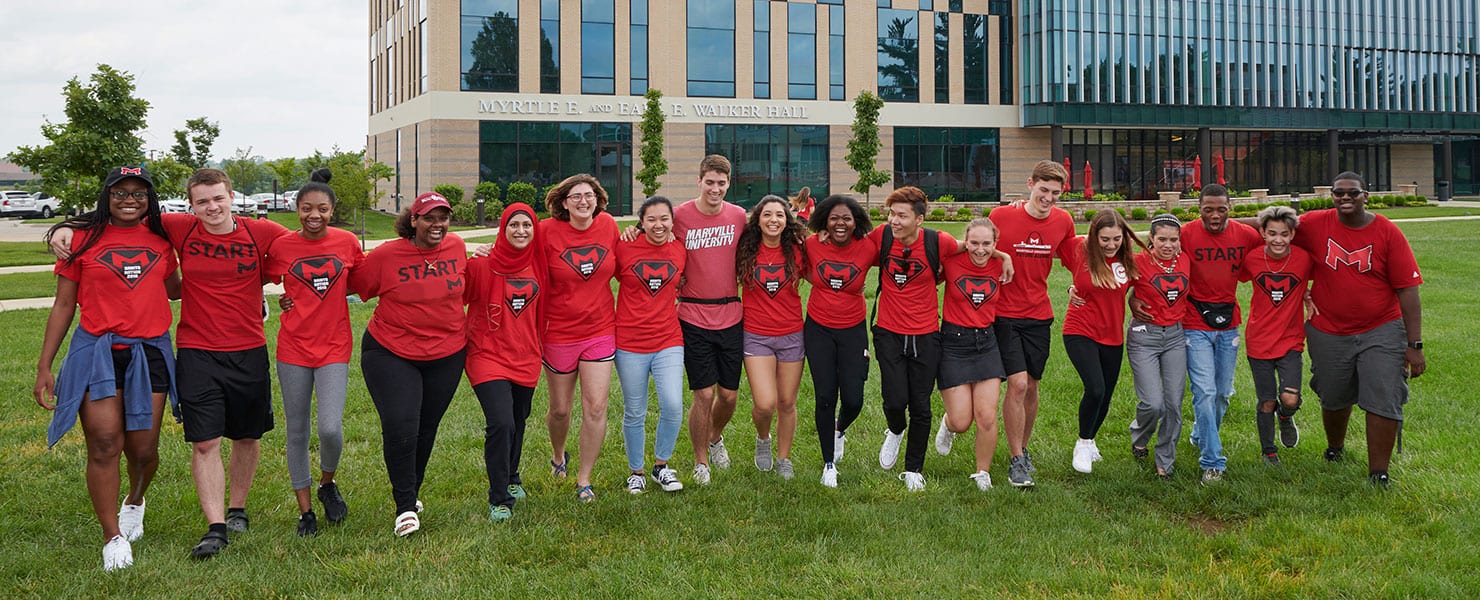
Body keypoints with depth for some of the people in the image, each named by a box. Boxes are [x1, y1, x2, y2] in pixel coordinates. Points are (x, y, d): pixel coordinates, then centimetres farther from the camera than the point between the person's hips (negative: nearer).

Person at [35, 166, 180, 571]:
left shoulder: (160, 239, 10)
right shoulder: (83, 239, 2)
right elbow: (64, 305, 5)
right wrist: (44, 367, 3)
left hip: (150, 353, 2)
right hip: (97, 352, -2)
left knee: (143, 449, 5)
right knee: (104, 445, -7)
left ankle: (135, 501, 38)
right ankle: (113, 538, 5)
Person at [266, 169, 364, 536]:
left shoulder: (347, 243, -1)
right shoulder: (281, 246, -3)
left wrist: (332, 294, 1)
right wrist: (281, 301, -3)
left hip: (334, 348, 0)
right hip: (293, 348, 1)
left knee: (330, 428, -14)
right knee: (297, 431, 6)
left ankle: (327, 484, 17)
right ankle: (305, 510, 20)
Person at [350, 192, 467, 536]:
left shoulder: (456, 247, -1)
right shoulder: (387, 255, -12)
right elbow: (351, 286, -1)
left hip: (446, 354, 4)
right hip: (391, 353, -3)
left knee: (426, 428, 13)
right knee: (400, 426, -15)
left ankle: (412, 491, 36)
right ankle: (406, 507, -2)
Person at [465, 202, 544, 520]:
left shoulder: (538, 265, 2)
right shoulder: (482, 264, -11)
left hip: (526, 359, 5)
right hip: (489, 355, -5)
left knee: (517, 422, 19)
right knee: (501, 424, -17)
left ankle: (510, 479, 44)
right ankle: (499, 500, -3)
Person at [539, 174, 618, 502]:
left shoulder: (608, 225, -2)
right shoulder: (548, 231, -12)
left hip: (600, 330, 1)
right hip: (559, 333, -1)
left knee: (596, 407, -5)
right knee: (560, 409, 12)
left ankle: (584, 479, 10)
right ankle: (558, 455, 44)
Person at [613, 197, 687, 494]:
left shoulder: (679, 250, 3)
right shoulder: (624, 249, -7)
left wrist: (678, 302, 9)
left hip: (668, 341, 2)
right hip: (630, 343, -2)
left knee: (673, 406, -10)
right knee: (634, 413, 7)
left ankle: (661, 465, 14)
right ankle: (636, 472, 26)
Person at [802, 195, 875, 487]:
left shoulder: (868, 248, -11)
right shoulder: (812, 244, -9)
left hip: (853, 330, 0)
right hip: (818, 329, 0)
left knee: (853, 400, -2)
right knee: (825, 397, -2)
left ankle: (840, 431, 36)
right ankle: (829, 464, 17)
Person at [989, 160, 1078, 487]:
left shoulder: (1063, 221, -1)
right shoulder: (1001, 216, -12)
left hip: (1039, 315, 4)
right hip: (1004, 314, -4)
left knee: (1032, 386, 11)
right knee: (1017, 383, -13)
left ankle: (1023, 448, 32)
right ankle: (1016, 460, -1)